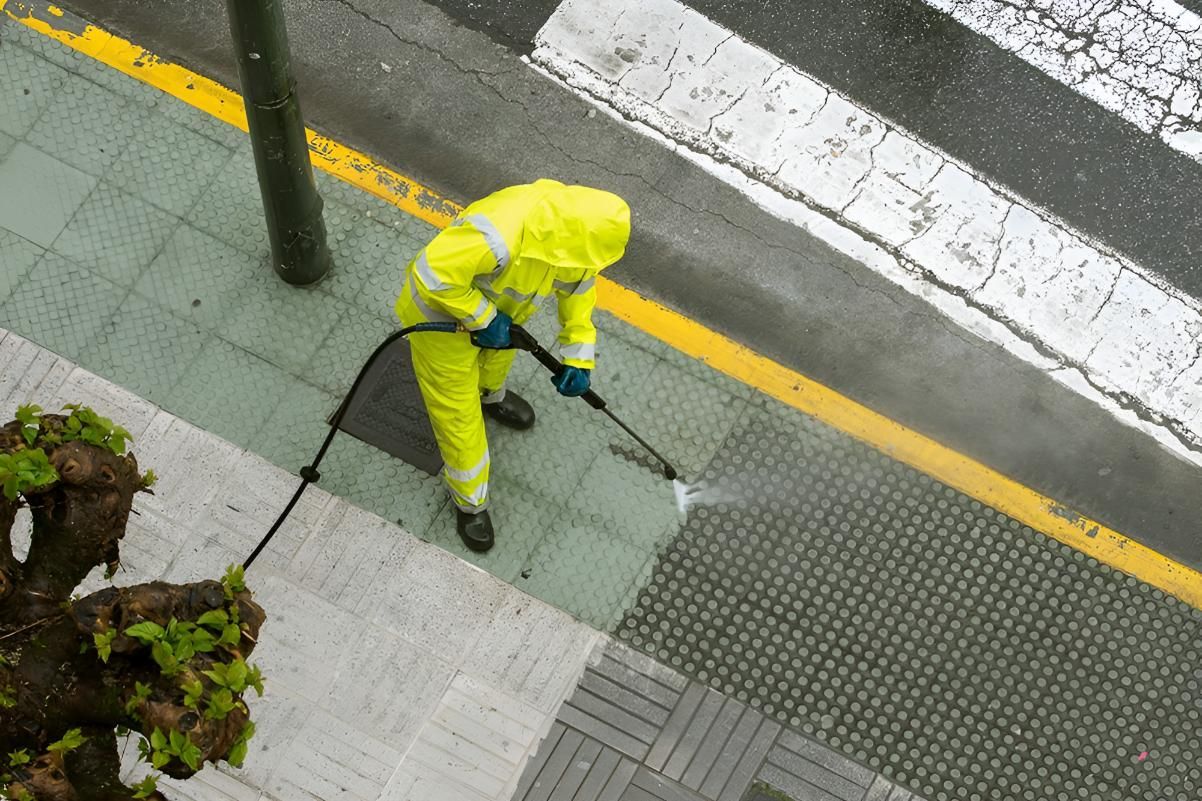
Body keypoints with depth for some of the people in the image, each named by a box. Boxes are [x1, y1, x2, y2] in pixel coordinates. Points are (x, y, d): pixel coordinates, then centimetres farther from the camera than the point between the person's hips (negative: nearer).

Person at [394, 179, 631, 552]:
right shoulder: (500, 237, -47)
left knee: (499, 353, 35)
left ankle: (490, 395, 70)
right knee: (459, 413, 8)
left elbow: (580, 284, -2)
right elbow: (433, 273, -41)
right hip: (441, 314, -7)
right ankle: (469, 501, 31)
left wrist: (578, 358, -4)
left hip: (496, 303, 7)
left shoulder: (573, 225, -20)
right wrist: (483, 319, -31)